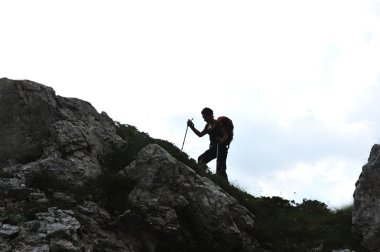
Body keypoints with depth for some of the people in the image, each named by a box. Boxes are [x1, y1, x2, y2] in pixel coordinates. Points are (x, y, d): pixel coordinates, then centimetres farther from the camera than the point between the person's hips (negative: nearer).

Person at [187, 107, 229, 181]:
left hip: (221, 148, -9)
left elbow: (226, 136, -18)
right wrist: (192, 127, 14)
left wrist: (221, 140, -40)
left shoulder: (218, 124, -10)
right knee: (201, 160, 2)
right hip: (213, 148, 9)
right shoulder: (208, 125, 14)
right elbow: (200, 134, 25)